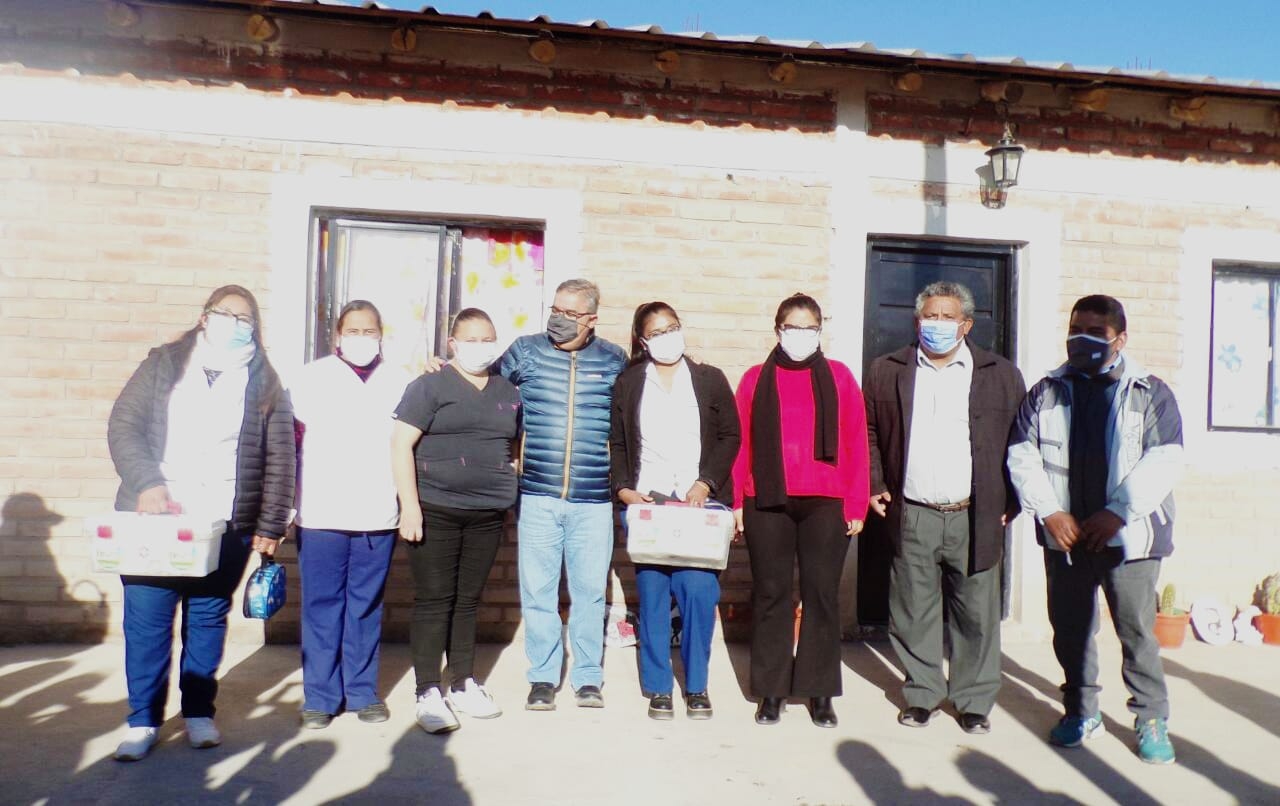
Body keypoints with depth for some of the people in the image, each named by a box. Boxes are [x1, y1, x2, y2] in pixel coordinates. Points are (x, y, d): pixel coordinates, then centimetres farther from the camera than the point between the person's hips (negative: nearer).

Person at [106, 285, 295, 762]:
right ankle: (143, 720, 17)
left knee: (208, 620, 8)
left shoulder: (265, 382, 6)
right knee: (146, 619, 3)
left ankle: (199, 712, 24)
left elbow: (280, 459, 4)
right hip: (153, 518, 0)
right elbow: (123, 426, 0)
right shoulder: (164, 364, 7)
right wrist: (147, 485, -15)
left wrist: (270, 525, 0)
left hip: (226, 525, 0)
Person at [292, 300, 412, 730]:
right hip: (320, 514, -1)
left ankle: (363, 692, 20)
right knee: (322, 607, 4)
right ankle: (320, 697, 15)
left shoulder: (398, 381, 8)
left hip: (377, 516, 1)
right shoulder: (312, 377, 5)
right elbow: (292, 441, 6)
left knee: (366, 607, 8)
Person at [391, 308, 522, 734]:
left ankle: (463, 685, 21)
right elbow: (401, 443, -8)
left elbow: (518, 445, 23)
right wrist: (410, 504, -15)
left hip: (488, 514, 4)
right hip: (436, 509, -4)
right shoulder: (431, 386, -3)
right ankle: (429, 693, 5)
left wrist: (512, 487, 12)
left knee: (468, 600, 11)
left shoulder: (507, 392, 13)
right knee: (434, 600, -1)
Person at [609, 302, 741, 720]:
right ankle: (658, 687, 12)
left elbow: (731, 436, 5)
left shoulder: (710, 379, 10)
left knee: (699, 590, -9)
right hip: (645, 501, 1)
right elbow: (616, 443, 10)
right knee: (652, 595, 0)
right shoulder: (627, 384, 11)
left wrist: (705, 484, -7)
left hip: (700, 502, 0)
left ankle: (696, 686, 9)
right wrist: (623, 488, -6)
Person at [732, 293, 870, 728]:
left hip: (826, 504, 0)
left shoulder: (838, 377, 7)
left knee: (821, 594, 4)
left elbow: (856, 445, 4)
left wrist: (856, 505, -1)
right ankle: (771, 691, 15)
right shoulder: (755, 379, 9)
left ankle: (820, 692, 15)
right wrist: (735, 501, -2)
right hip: (766, 504, 1)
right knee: (770, 594, 5)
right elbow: (740, 444, 5)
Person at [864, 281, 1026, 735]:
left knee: (977, 616, 7)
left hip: (976, 518, 0)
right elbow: (867, 433, 12)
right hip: (912, 518, 1)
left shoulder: (1001, 375, 4)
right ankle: (922, 695, 24)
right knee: (913, 614, 8)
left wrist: (1011, 503, 0)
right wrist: (875, 486, 2)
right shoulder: (886, 372, 6)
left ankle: (974, 701, 22)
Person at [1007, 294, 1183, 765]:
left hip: (1128, 535, -2)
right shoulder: (1046, 393, 8)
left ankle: (1152, 719, 19)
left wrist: (1118, 513, -15)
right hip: (1064, 534, 3)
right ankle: (1081, 710, 26)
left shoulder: (1150, 393, 2)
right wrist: (1050, 512, -9)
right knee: (1070, 628, 10)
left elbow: (1163, 461, -7)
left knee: (1137, 630, 3)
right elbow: (1022, 455, 2)